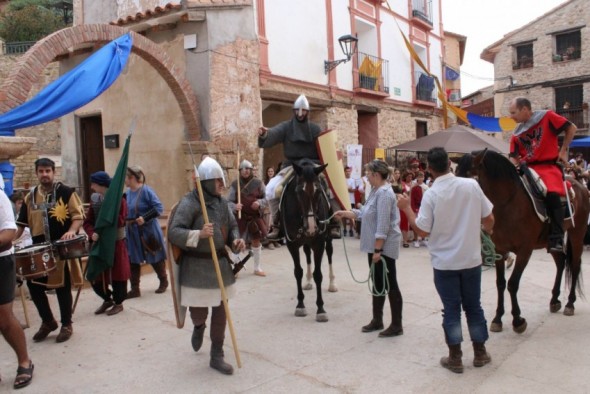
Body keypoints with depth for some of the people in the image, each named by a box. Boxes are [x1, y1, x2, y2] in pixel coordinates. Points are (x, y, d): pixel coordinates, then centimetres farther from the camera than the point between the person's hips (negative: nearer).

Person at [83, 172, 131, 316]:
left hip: (116, 243, -5)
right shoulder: (94, 199, 5)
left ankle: (118, 303, 23)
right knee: (95, 276, 9)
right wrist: (92, 233, -12)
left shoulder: (119, 199, -11)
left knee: (117, 274, 4)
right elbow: (88, 221, 6)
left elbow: (120, 222, -17)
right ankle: (107, 299, 32)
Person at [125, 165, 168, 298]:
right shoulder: (128, 192, 4)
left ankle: (164, 282, 30)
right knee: (133, 260, 6)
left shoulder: (146, 190, -16)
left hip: (148, 231, -6)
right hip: (132, 232, 6)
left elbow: (159, 207, -19)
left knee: (155, 258, 8)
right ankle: (135, 289, 15)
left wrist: (144, 218, -26)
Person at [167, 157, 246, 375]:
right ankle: (198, 327, 44)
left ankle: (217, 356, 25)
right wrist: (198, 234, -33)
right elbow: (173, 233, -19)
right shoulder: (189, 202, -14)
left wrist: (236, 240, -5)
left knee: (220, 311, 10)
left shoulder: (222, 201, 4)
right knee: (198, 311, 3)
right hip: (196, 266, -5)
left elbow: (232, 226, 16)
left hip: (221, 264, 6)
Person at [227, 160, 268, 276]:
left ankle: (257, 268, 27)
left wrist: (260, 203, -16)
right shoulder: (235, 184, -5)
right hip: (240, 217, -2)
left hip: (255, 216, 2)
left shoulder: (258, 183, -2)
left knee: (256, 240, 12)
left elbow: (266, 198, 5)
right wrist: (234, 207, -24)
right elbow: (229, 201, -3)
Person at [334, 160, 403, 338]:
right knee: (378, 283, 17)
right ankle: (377, 320, 29)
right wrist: (344, 213, 18)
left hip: (384, 247, -10)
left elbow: (383, 226, -24)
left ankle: (397, 325, 11)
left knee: (390, 284, 0)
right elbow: (364, 213, 20)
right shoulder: (376, 191, 11)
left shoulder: (384, 193, -21)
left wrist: (378, 250, -24)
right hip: (375, 245, 10)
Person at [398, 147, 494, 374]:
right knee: (473, 306, 17)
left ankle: (455, 358, 16)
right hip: (471, 258, 3)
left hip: (445, 262, -3)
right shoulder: (472, 185, -6)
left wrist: (406, 208, -1)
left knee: (451, 309, 8)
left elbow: (422, 230, -13)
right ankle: (480, 353, 27)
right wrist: (488, 230, 25)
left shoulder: (431, 194, -15)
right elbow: (489, 218, 3)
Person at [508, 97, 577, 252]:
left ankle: (556, 239, -25)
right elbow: (514, 157, 10)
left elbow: (571, 128, 4)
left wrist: (563, 150, 1)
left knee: (552, 194, -29)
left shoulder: (547, 117, -2)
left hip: (548, 166, -5)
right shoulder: (517, 133, 11)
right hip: (527, 168, 6)